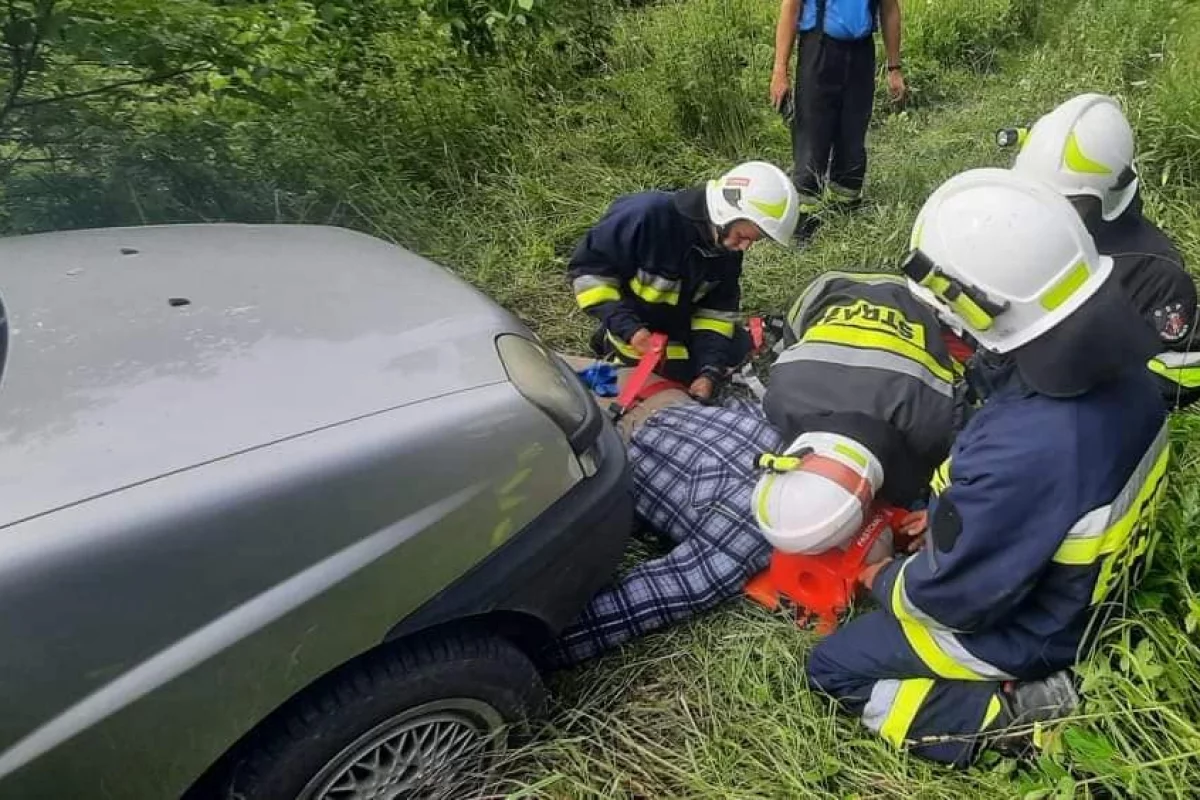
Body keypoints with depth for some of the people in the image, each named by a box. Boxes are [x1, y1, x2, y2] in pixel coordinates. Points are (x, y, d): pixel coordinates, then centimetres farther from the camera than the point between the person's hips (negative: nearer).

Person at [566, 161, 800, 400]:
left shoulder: (728, 247, -12)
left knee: (742, 352, 7)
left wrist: (711, 371, -18)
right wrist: (627, 327, -32)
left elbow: (718, 308, -5)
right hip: (639, 331, -6)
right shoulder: (647, 215, -34)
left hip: (682, 325, 6)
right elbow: (587, 267, -27)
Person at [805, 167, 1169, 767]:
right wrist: (945, 518, 6)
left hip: (1021, 630, -7)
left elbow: (952, 598, -27)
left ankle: (1008, 717, -2)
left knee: (831, 669, 9)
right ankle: (1024, 693, 16)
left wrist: (882, 579, -7)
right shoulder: (1120, 372, -16)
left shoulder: (1020, 454, -42)